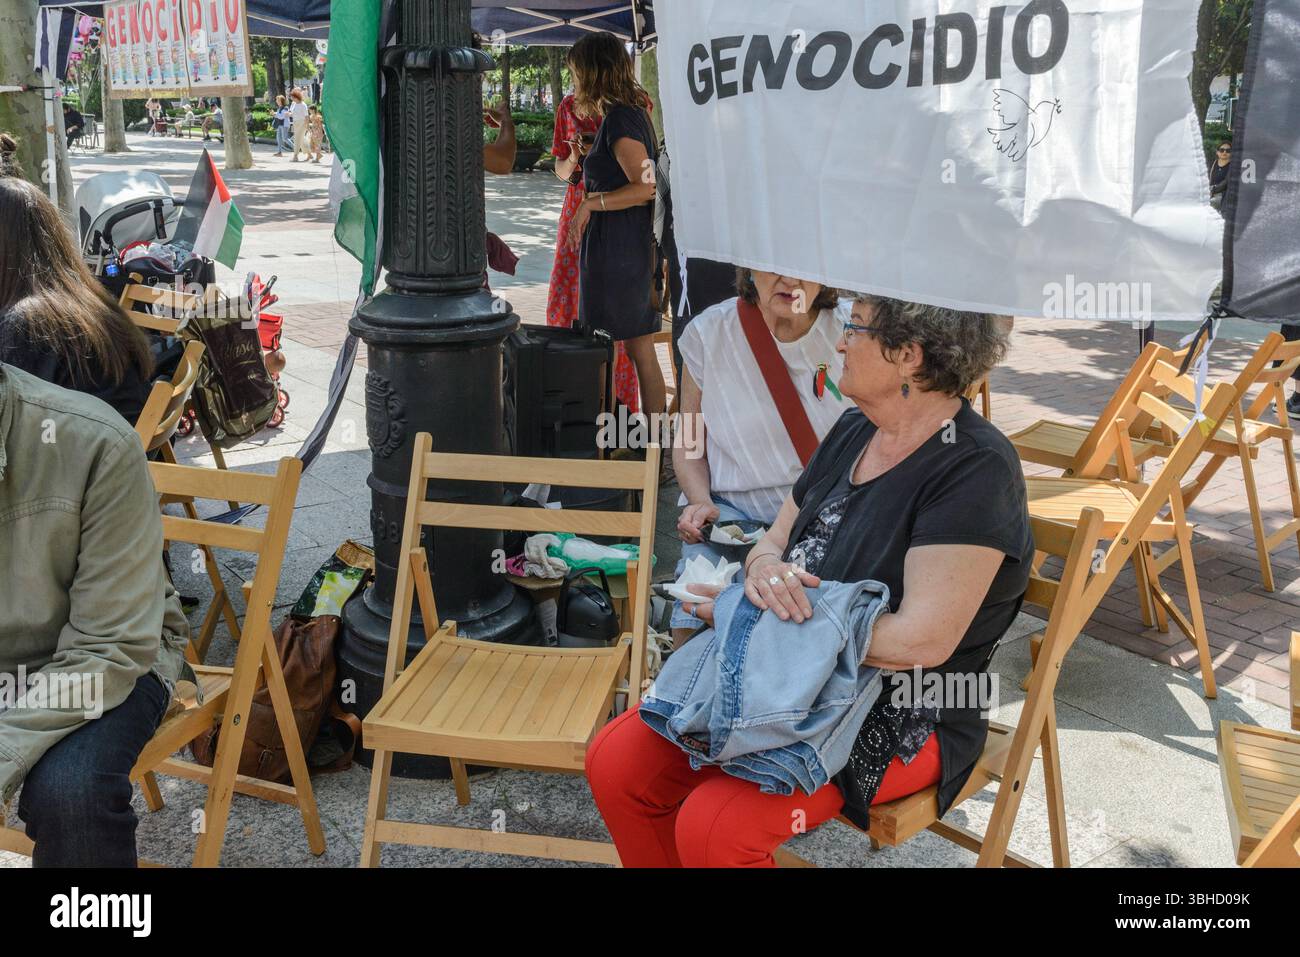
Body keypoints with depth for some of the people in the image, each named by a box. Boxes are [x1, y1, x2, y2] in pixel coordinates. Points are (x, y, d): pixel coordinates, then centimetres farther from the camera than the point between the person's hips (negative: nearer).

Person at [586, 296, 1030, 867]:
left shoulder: (976, 468, -18)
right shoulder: (854, 431, 8)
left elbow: (923, 641, -24)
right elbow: (776, 538, 13)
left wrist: (783, 619, -18)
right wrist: (764, 568, -13)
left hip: (902, 719, -7)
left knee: (712, 829, -26)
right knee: (614, 763, -6)